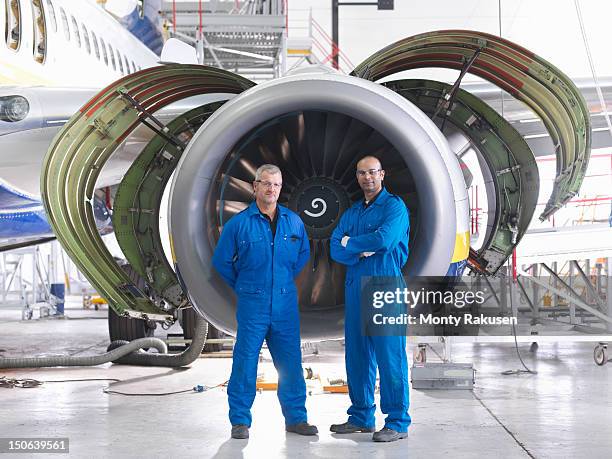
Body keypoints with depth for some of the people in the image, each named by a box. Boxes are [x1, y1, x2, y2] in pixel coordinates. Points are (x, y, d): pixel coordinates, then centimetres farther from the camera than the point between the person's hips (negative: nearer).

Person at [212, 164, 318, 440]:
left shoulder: (294, 222, 7)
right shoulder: (238, 223, -3)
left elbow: (303, 254, 23)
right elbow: (221, 261, 6)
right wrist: (243, 287, 8)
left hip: (285, 304, 3)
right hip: (252, 304, -3)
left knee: (291, 362, 6)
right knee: (245, 363, -2)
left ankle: (296, 417, 17)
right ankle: (240, 421, 8)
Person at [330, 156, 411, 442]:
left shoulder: (394, 206, -1)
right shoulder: (351, 213, 18)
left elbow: (384, 239, -17)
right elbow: (335, 249, 8)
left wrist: (350, 243, -3)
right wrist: (361, 252, -11)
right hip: (355, 287, 7)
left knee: (390, 353, -7)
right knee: (356, 353, 9)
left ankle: (398, 423, -4)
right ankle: (361, 416, 18)